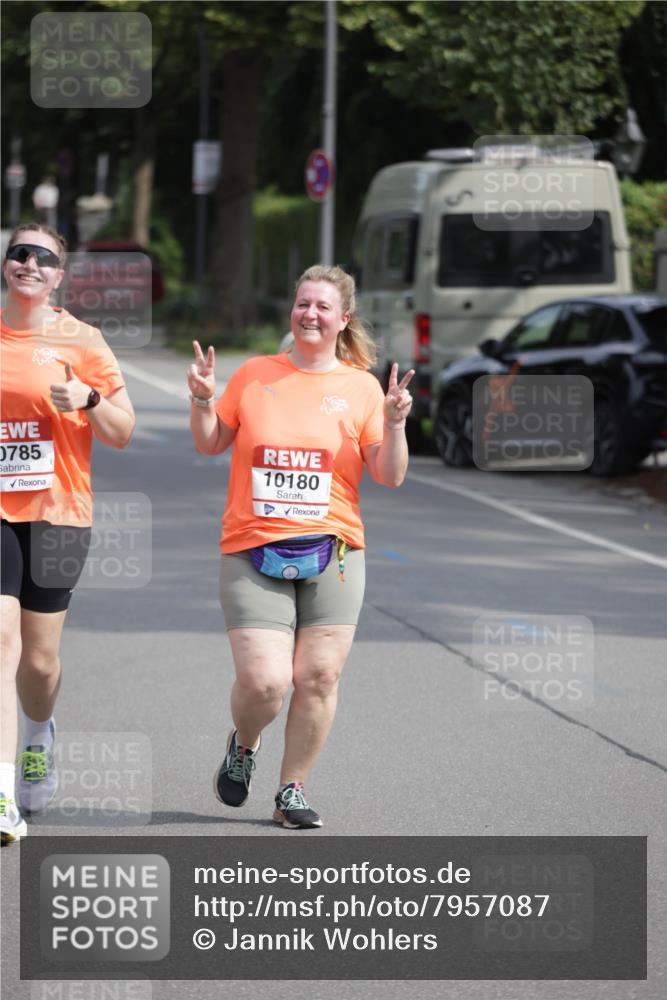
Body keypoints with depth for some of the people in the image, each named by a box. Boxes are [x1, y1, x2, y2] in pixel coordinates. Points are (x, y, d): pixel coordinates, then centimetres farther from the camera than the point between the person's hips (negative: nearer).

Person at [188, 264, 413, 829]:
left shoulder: (361, 387, 6)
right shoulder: (256, 375, 8)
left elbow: (389, 477, 4)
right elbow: (211, 444, 17)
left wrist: (394, 423, -12)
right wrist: (202, 401, -1)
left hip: (330, 551, 1)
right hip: (252, 551, -1)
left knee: (318, 677, -3)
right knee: (263, 682, -10)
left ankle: (293, 789, 13)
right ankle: (243, 743, 23)